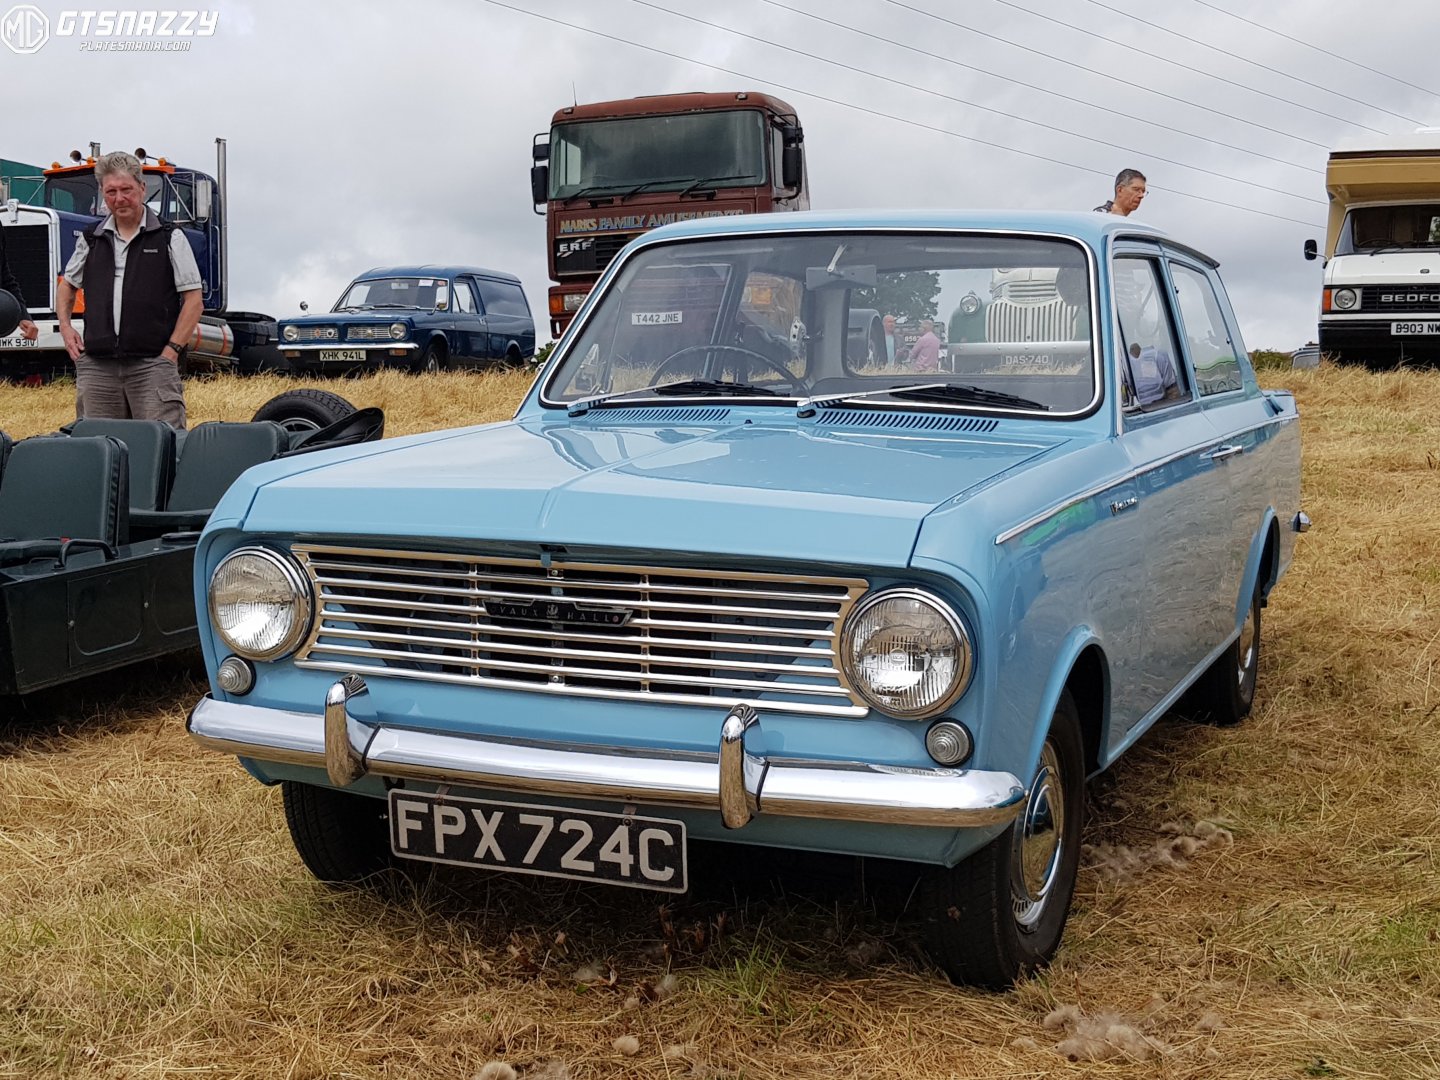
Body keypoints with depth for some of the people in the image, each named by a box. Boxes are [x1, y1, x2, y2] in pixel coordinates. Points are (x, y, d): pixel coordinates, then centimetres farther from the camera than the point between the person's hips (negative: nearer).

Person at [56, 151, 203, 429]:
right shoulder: (91, 240, 15)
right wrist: (65, 326, 12)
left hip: (152, 363, -4)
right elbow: (68, 286, 30)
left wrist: (172, 350, -8)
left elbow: (193, 299, 0)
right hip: (96, 367, 4)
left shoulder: (169, 238, 3)